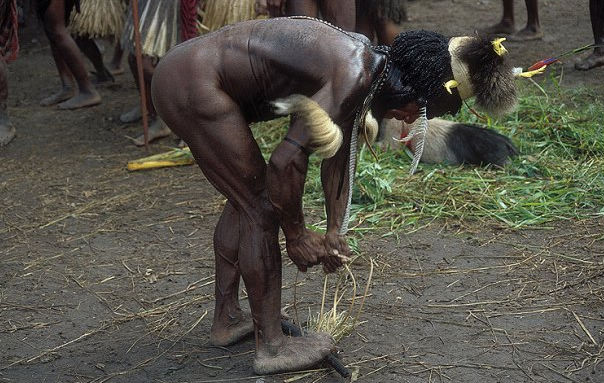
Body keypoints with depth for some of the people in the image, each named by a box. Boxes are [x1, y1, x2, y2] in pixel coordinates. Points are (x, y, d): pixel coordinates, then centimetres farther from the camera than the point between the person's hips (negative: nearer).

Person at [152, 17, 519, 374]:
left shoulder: (369, 64, 6)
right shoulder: (354, 77, -23)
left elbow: (340, 151, 15)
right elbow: (286, 162, -25)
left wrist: (335, 232, 13)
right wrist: (297, 235, -10)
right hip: (194, 85, -10)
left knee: (245, 197, 21)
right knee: (262, 206, -2)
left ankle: (227, 320, 34)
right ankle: (272, 347, 9)